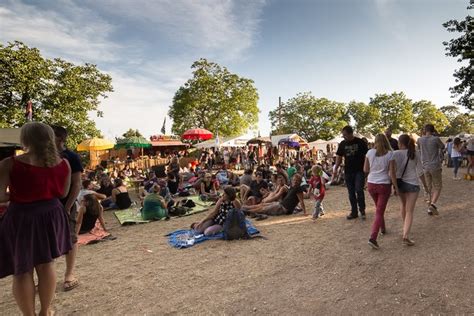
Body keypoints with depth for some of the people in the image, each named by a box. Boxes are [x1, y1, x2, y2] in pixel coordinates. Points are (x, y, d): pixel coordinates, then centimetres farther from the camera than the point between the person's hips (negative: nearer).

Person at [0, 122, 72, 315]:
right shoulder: (64, 163, -4)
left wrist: (17, 195, 8)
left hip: (21, 218, -3)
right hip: (51, 215, 4)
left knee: (22, 270, 13)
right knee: (46, 263, 18)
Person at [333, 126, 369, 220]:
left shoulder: (360, 142, -4)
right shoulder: (343, 144, 5)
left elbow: (366, 156, -1)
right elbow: (339, 157, 9)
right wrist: (335, 169, 3)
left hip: (359, 171, -3)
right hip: (348, 172, 4)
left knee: (359, 190, -13)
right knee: (351, 193, 8)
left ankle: (362, 210, 7)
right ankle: (354, 212, 20)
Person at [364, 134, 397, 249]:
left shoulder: (370, 152, -3)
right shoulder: (390, 154, -8)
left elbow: (365, 170, 2)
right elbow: (392, 173, -10)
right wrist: (396, 187, -2)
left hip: (371, 184, 3)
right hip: (384, 185, -3)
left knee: (379, 208, 25)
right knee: (379, 212, 1)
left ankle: (382, 228, 42)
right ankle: (373, 238, -9)